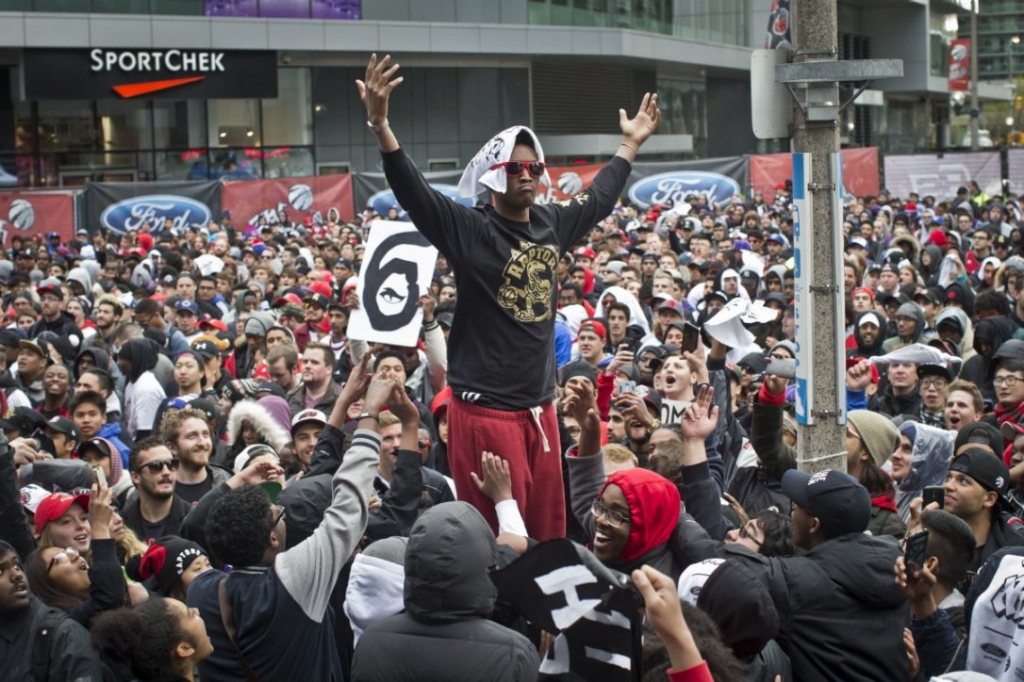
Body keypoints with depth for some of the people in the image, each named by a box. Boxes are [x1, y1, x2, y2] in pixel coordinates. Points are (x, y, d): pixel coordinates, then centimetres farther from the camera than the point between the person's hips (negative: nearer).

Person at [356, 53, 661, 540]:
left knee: (549, 532, 13)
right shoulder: (470, 231, -8)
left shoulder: (551, 225, 10)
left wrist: (630, 144, 40)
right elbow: (413, 193, -21)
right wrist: (380, 125, -34)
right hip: (485, 408, -6)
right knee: (496, 540, -5)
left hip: (540, 406, 7)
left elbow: (598, 199, 29)